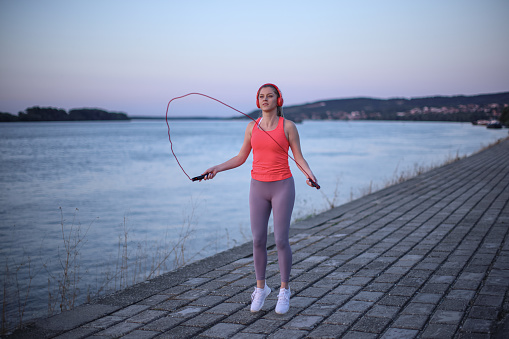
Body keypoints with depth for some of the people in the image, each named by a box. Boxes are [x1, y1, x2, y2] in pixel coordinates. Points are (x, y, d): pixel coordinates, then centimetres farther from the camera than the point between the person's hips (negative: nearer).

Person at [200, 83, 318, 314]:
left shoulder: (288, 126, -4)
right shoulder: (252, 127, 6)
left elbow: (299, 158, -4)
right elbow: (241, 158, 10)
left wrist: (309, 174, -24)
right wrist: (217, 168, -1)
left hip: (282, 186, -3)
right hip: (258, 187, 3)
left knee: (281, 240, -4)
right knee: (258, 240, 3)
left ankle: (284, 291, 14)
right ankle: (261, 288, 22)